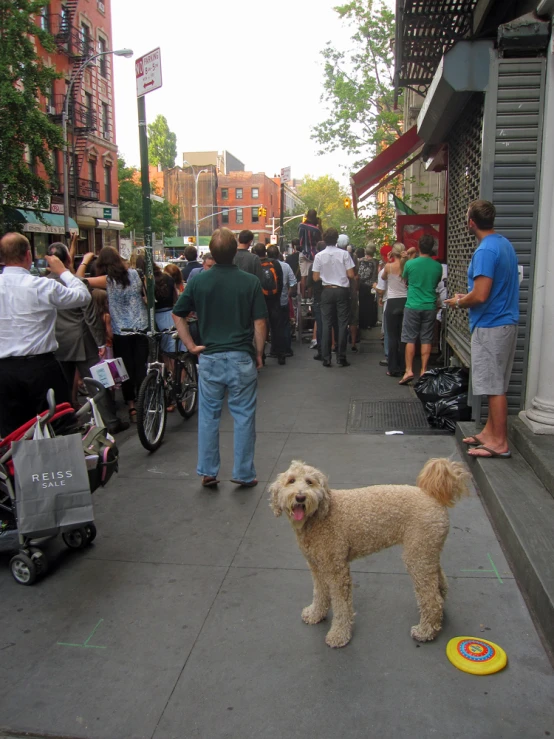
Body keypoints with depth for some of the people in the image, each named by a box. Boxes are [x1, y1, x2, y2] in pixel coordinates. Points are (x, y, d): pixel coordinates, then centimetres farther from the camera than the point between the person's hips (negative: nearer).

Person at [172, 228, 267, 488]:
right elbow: (260, 323, -7)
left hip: (209, 357, 2)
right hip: (242, 357, -2)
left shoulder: (198, 281, 0)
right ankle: (244, 473, 16)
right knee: (244, 416, 8)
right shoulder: (250, 282, -7)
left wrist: (191, 345, 7)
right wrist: (259, 354, 4)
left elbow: (177, 314, 4)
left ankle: (208, 472, 20)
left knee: (208, 415, 13)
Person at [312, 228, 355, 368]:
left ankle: (326, 358, 6)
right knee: (342, 324, 4)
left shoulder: (319, 256, -4)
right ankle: (341, 358, 5)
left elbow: (316, 278, -3)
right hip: (342, 290, -1)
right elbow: (351, 275, -8)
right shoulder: (344, 254, -7)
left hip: (327, 291, 1)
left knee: (326, 324, 6)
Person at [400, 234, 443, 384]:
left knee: (410, 339, 4)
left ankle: (409, 370, 0)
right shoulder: (437, 266, -1)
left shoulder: (410, 263, -8)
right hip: (430, 307, 2)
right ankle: (424, 371, 10)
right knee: (426, 340, 7)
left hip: (413, 306, -2)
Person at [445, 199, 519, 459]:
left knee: (494, 386, -3)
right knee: (496, 383, 15)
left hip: (490, 326, -10)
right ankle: (490, 431, 25)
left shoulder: (485, 251, -18)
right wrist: (466, 297, 17)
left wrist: (458, 302, -5)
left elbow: (480, 295, -23)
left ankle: (499, 442, 4)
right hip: (505, 321, 10)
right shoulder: (505, 244, 12)